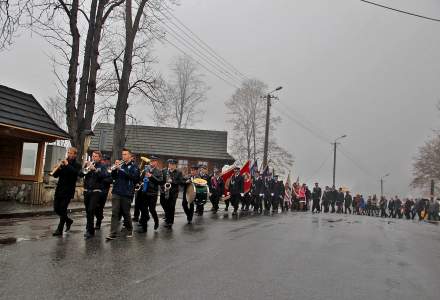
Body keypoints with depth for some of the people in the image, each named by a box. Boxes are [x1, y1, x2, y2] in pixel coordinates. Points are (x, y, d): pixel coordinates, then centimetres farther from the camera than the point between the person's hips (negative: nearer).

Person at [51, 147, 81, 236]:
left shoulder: (77, 165, -1)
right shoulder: (64, 163, 12)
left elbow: (75, 172, -23)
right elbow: (55, 175, 6)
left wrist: (67, 165, -19)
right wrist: (59, 166, -10)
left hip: (68, 191, -6)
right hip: (59, 189, 6)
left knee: (62, 210, -7)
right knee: (56, 209, 8)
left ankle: (59, 230, 3)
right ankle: (68, 220, 31)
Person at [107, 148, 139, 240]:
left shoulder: (133, 166, 1)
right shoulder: (120, 164, 14)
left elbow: (134, 176, -17)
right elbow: (113, 177, 12)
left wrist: (121, 169, -20)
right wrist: (115, 168, -7)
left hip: (127, 193, -3)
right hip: (116, 192, 3)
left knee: (126, 213, 6)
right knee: (115, 213, -3)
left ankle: (129, 230, 25)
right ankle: (113, 233, -4)